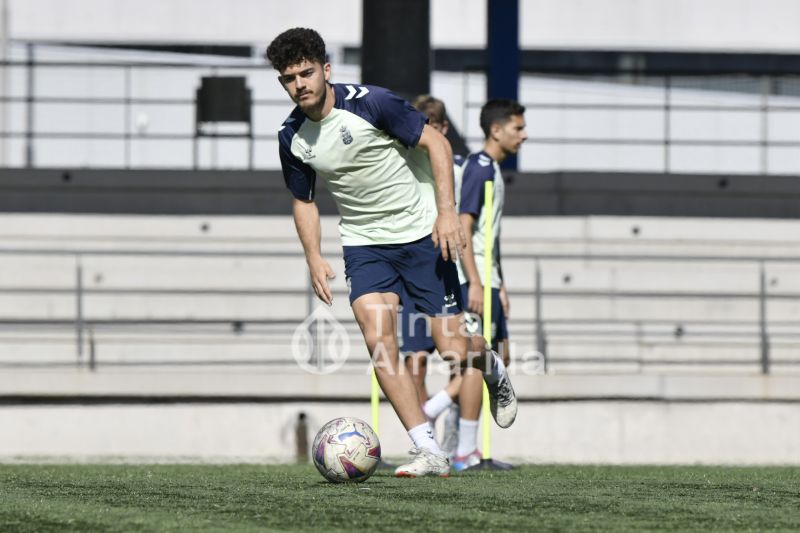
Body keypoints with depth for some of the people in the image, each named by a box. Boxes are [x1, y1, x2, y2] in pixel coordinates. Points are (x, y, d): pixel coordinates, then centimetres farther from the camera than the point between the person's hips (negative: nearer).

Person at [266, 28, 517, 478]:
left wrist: (446, 211, -19)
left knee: (453, 348, -6)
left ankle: (493, 368, 33)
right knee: (378, 338, -18)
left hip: (420, 233, -4)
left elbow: (436, 142, -11)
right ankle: (430, 453, -14)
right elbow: (304, 200, 13)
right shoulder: (292, 137, -3)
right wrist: (314, 258, -1)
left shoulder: (370, 103, -18)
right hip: (364, 242, 4)